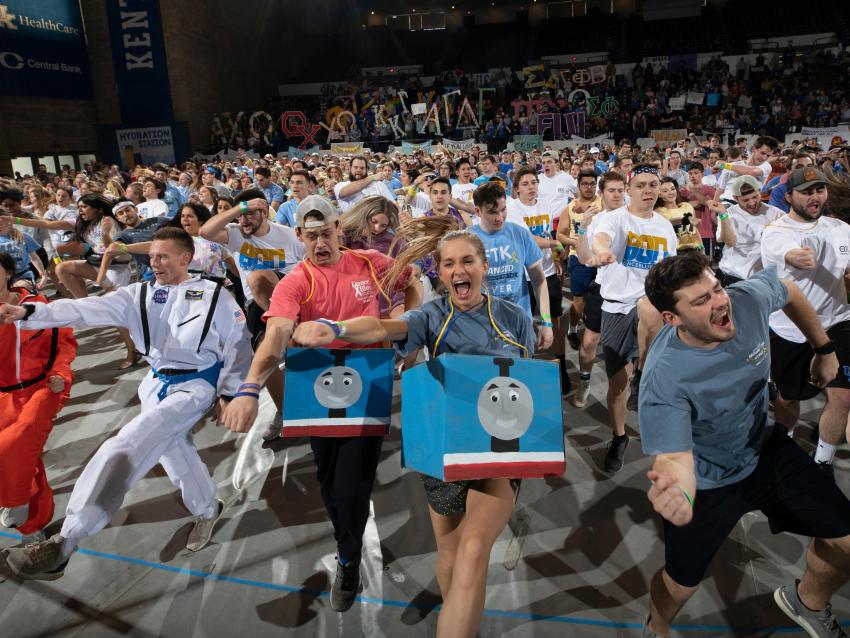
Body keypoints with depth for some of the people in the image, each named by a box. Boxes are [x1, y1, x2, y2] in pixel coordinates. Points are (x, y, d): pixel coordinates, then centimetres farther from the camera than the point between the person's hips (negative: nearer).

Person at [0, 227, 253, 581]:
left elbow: (238, 344, -2)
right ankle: (207, 510, 45)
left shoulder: (214, 295, -7)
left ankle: (63, 544, -22)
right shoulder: (140, 294, 2)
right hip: (157, 386, 6)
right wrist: (30, 312, -22)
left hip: (196, 387, -6)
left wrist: (228, 393, -4)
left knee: (126, 447, -22)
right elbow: (91, 309, -9)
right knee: (175, 457, 17)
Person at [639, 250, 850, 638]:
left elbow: (790, 293, 3)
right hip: (709, 482, -5)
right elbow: (674, 456, -42)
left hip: (767, 448, 5)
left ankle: (807, 602, 42)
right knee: (681, 582, 7)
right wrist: (677, 489, -65)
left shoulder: (750, 297, -22)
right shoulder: (662, 380, -38)